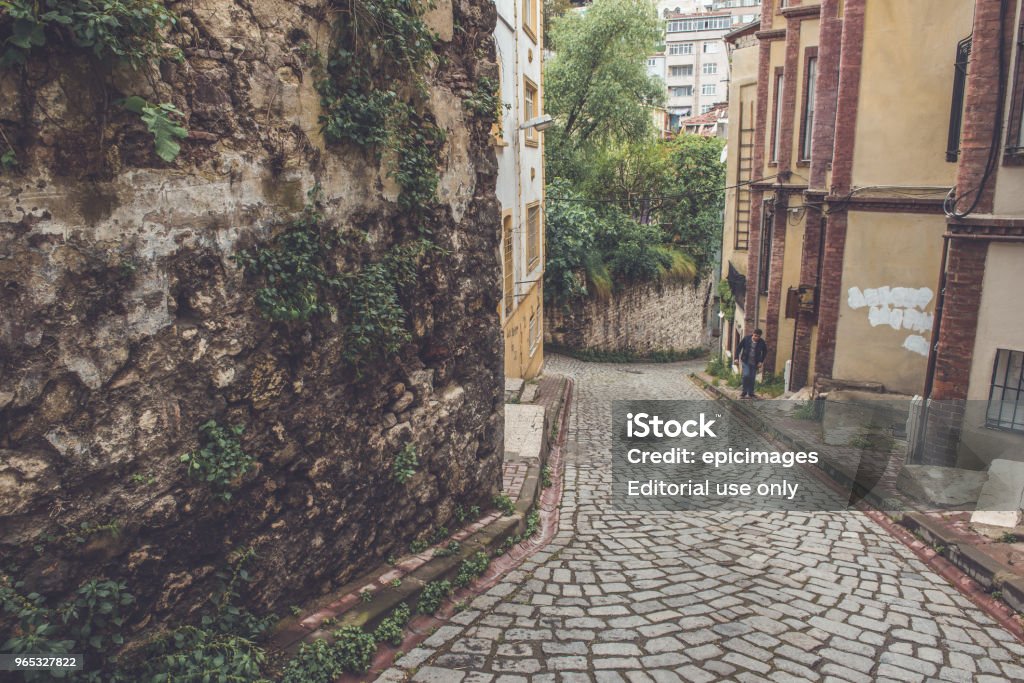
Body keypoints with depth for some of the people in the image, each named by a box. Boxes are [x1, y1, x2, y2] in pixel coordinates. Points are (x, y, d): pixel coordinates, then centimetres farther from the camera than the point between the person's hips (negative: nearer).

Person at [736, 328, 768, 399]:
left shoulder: (762, 342, -6)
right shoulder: (746, 339, -9)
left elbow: (765, 352, 9)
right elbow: (739, 347, 0)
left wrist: (761, 361, 2)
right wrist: (736, 358, -4)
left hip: (755, 363, 2)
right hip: (746, 361, -2)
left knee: (752, 378, 7)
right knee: (746, 375, -15)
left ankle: (750, 393, 20)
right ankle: (744, 392, -1)